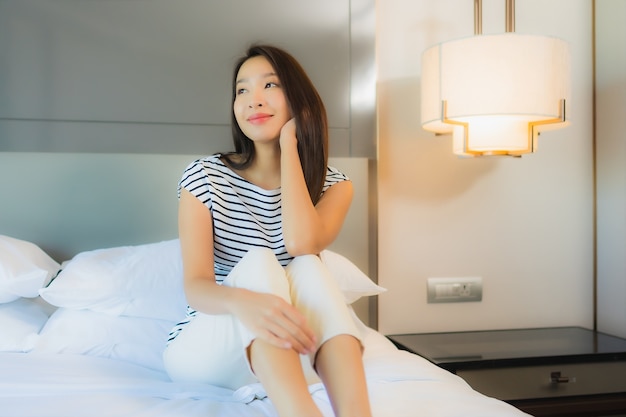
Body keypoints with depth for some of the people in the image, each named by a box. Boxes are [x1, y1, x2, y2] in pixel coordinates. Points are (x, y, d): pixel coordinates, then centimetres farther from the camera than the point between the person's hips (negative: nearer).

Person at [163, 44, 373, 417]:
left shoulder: (333, 186, -2)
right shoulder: (204, 177, -6)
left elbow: (301, 244, -27)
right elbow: (196, 287, -19)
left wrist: (289, 141, -17)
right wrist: (241, 300, -45)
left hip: (286, 357, 1)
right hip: (203, 349, -1)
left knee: (307, 267, -30)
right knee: (258, 262, -31)